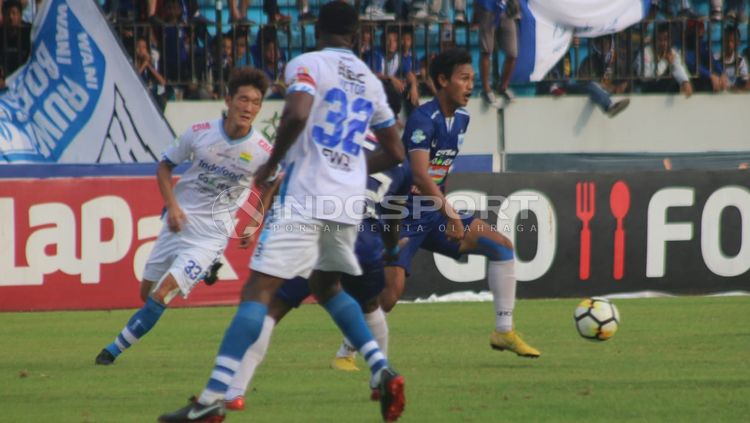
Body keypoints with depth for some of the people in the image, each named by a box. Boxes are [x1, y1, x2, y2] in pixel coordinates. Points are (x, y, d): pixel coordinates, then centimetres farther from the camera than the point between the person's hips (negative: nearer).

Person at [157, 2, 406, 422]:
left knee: (258, 290, -10)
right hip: (348, 202, 6)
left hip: (306, 197, -6)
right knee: (327, 287, 28)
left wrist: (272, 163, -6)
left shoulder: (307, 65, -2)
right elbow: (395, 153, 23)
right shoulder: (371, 82, 17)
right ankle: (382, 370, 13)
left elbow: (297, 115, -21)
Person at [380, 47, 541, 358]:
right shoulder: (424, 119, -20)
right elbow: (420, 174, -32)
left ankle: (504, 332, 5)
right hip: (404, 218, -8)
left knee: (502, 247, 1)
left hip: (435, 215, 8)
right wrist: (451, 215, -36)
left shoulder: (461, 119, 7)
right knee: (391, 291, -20)